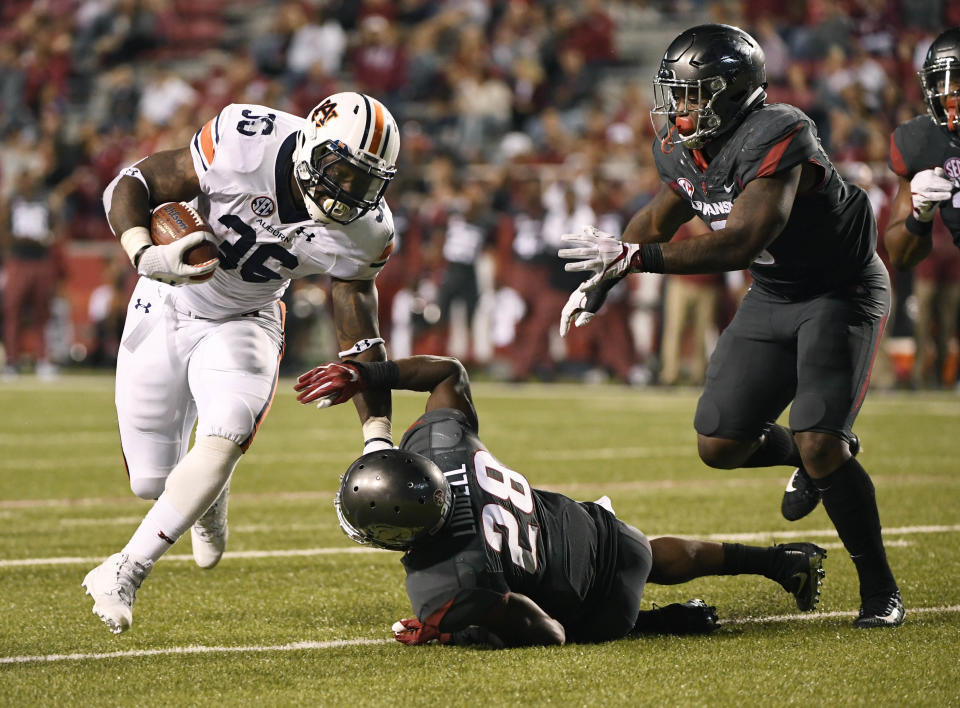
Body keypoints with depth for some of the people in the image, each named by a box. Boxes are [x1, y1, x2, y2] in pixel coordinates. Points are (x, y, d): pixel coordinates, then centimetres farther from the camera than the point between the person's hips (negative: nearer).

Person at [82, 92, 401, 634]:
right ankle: (209, 497, 40)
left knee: (226, 437, -27)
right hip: (166, 308, -1)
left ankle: (126, 571, -16)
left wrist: (379, 437, -15)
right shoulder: (243, 143, -29)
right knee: (152, 479, 2)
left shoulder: (362, 232, -19)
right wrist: (147, 254, -41)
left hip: (244, 323, 1)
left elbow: (360, 335, -10)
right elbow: (129, 186, -21)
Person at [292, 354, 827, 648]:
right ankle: (780, 560, 55)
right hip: (588, 524, 6)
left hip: (597, 599, -6)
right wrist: (367, 375, -13)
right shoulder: (439, 440, -28)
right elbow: (450, 371, -7)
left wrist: (453, 637, -27)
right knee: (667, 558, 40)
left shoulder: (447, 591, -41)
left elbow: (550, 634, -29)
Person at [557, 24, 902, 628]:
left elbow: (741, 243, -37)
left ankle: (880, 589, -4)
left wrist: (635, 256, -38)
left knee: (822, 445, -20)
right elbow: (663, 214, 17)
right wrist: (603, 280, 13)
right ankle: (810, 458, 36)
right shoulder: (683, 149, -4)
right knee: (720, 446, 5)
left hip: (842, 291, -8)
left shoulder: (777, 138, -30)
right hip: (773, 297, 8)